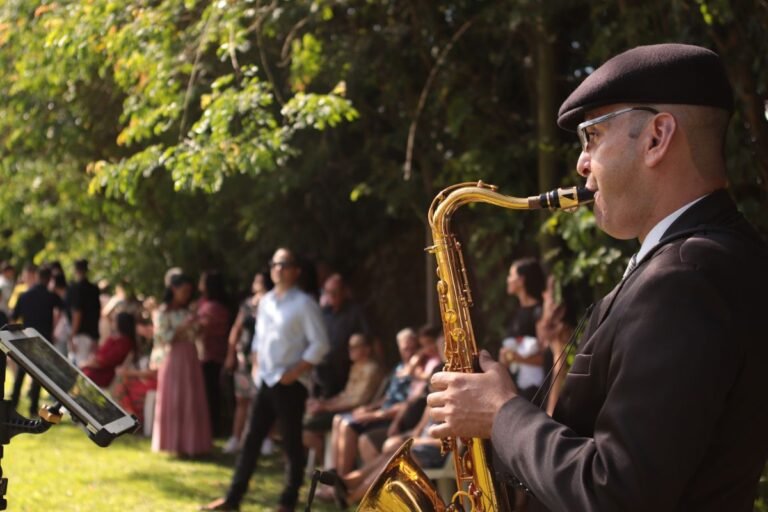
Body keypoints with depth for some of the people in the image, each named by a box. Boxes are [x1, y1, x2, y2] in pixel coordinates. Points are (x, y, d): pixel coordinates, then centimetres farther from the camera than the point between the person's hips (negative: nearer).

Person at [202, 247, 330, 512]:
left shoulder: (304, 303, -10)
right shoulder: (265, 302, 10)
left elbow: (320, 344, -13)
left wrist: (294, 373, -15)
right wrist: (257, 366, 9)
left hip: (291, 383, -7)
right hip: (266, 380, 7)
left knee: (292, 443, 2)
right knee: (252, 438, 8)